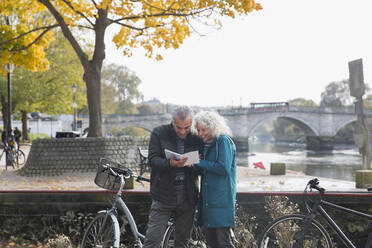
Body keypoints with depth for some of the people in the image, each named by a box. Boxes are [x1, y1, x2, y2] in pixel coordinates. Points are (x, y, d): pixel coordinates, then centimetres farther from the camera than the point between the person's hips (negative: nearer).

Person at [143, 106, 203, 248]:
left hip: (187, 198, 3)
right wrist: (170, 164, -28)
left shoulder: (196, 138, 5)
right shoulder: (159, 133, -1)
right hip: (163, 197, -2)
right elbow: (152, 160, -9)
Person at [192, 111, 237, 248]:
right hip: (207, 199, 8)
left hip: (222, 199, -8)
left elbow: (224, 168, -17)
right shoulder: (207, 144, 17)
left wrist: (200, 162, -12)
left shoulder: (224, 141, -8)